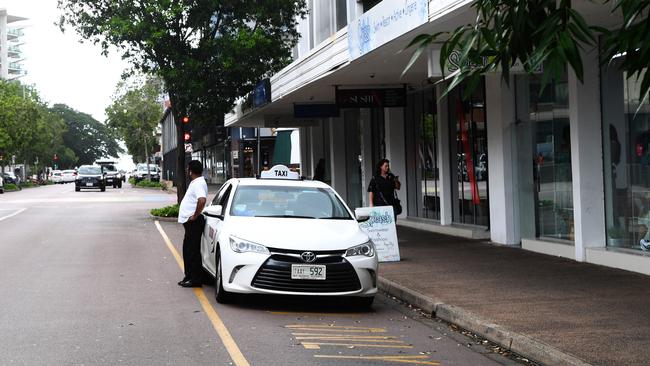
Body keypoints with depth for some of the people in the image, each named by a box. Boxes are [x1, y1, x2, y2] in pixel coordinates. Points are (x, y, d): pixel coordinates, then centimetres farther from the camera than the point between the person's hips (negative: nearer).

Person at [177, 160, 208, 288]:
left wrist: (195, 216, -25)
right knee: (188, 250, 16)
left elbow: (202, 200, -35)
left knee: (193, 251, -7)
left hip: (194, 222, -11)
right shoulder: (195, 182, 16)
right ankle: (189, 276, 24)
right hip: (190, 222, 11)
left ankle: (195, 279, -2)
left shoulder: (198, 183, -17)